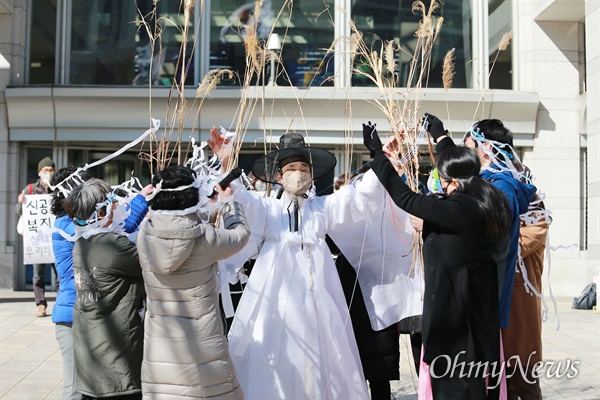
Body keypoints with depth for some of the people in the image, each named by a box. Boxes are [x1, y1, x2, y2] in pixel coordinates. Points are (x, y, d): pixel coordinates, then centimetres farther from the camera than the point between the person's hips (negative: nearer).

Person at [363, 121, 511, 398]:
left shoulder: (458, 210, -22)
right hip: (479, 309, 9)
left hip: (452, 309, -9)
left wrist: (377, 154, -10)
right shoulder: (485, 203, 3)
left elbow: (405, 199, -18)